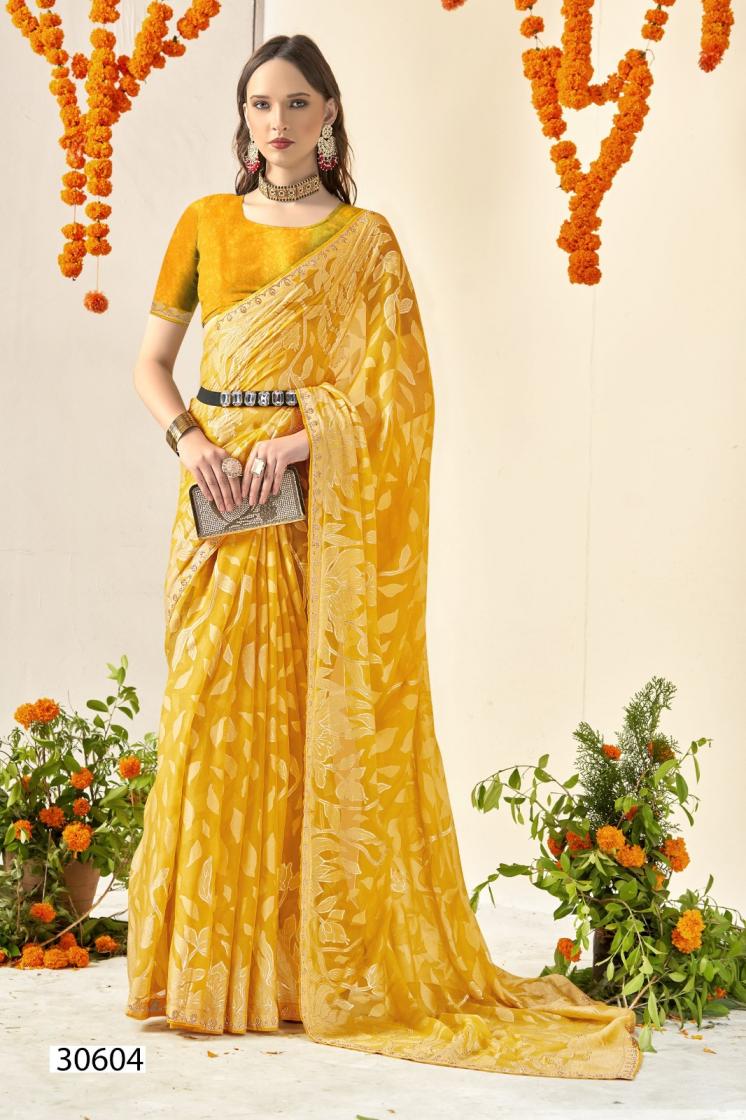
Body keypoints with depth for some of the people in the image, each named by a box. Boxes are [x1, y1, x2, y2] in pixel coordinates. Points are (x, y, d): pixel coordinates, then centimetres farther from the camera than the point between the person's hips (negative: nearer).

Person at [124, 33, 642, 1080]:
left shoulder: (365, 238, 4)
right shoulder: (205, 224, 12)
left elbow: (395, 386, -4)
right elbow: (151, 361, 12)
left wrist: (297, 441, -17)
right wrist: (189, 438, -7)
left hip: (328, 504, -2)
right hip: (220, 495, 3)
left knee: (329, 716, -2)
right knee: (215, 711, 2)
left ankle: (332, 956, 9)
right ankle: (213, 960, 13)